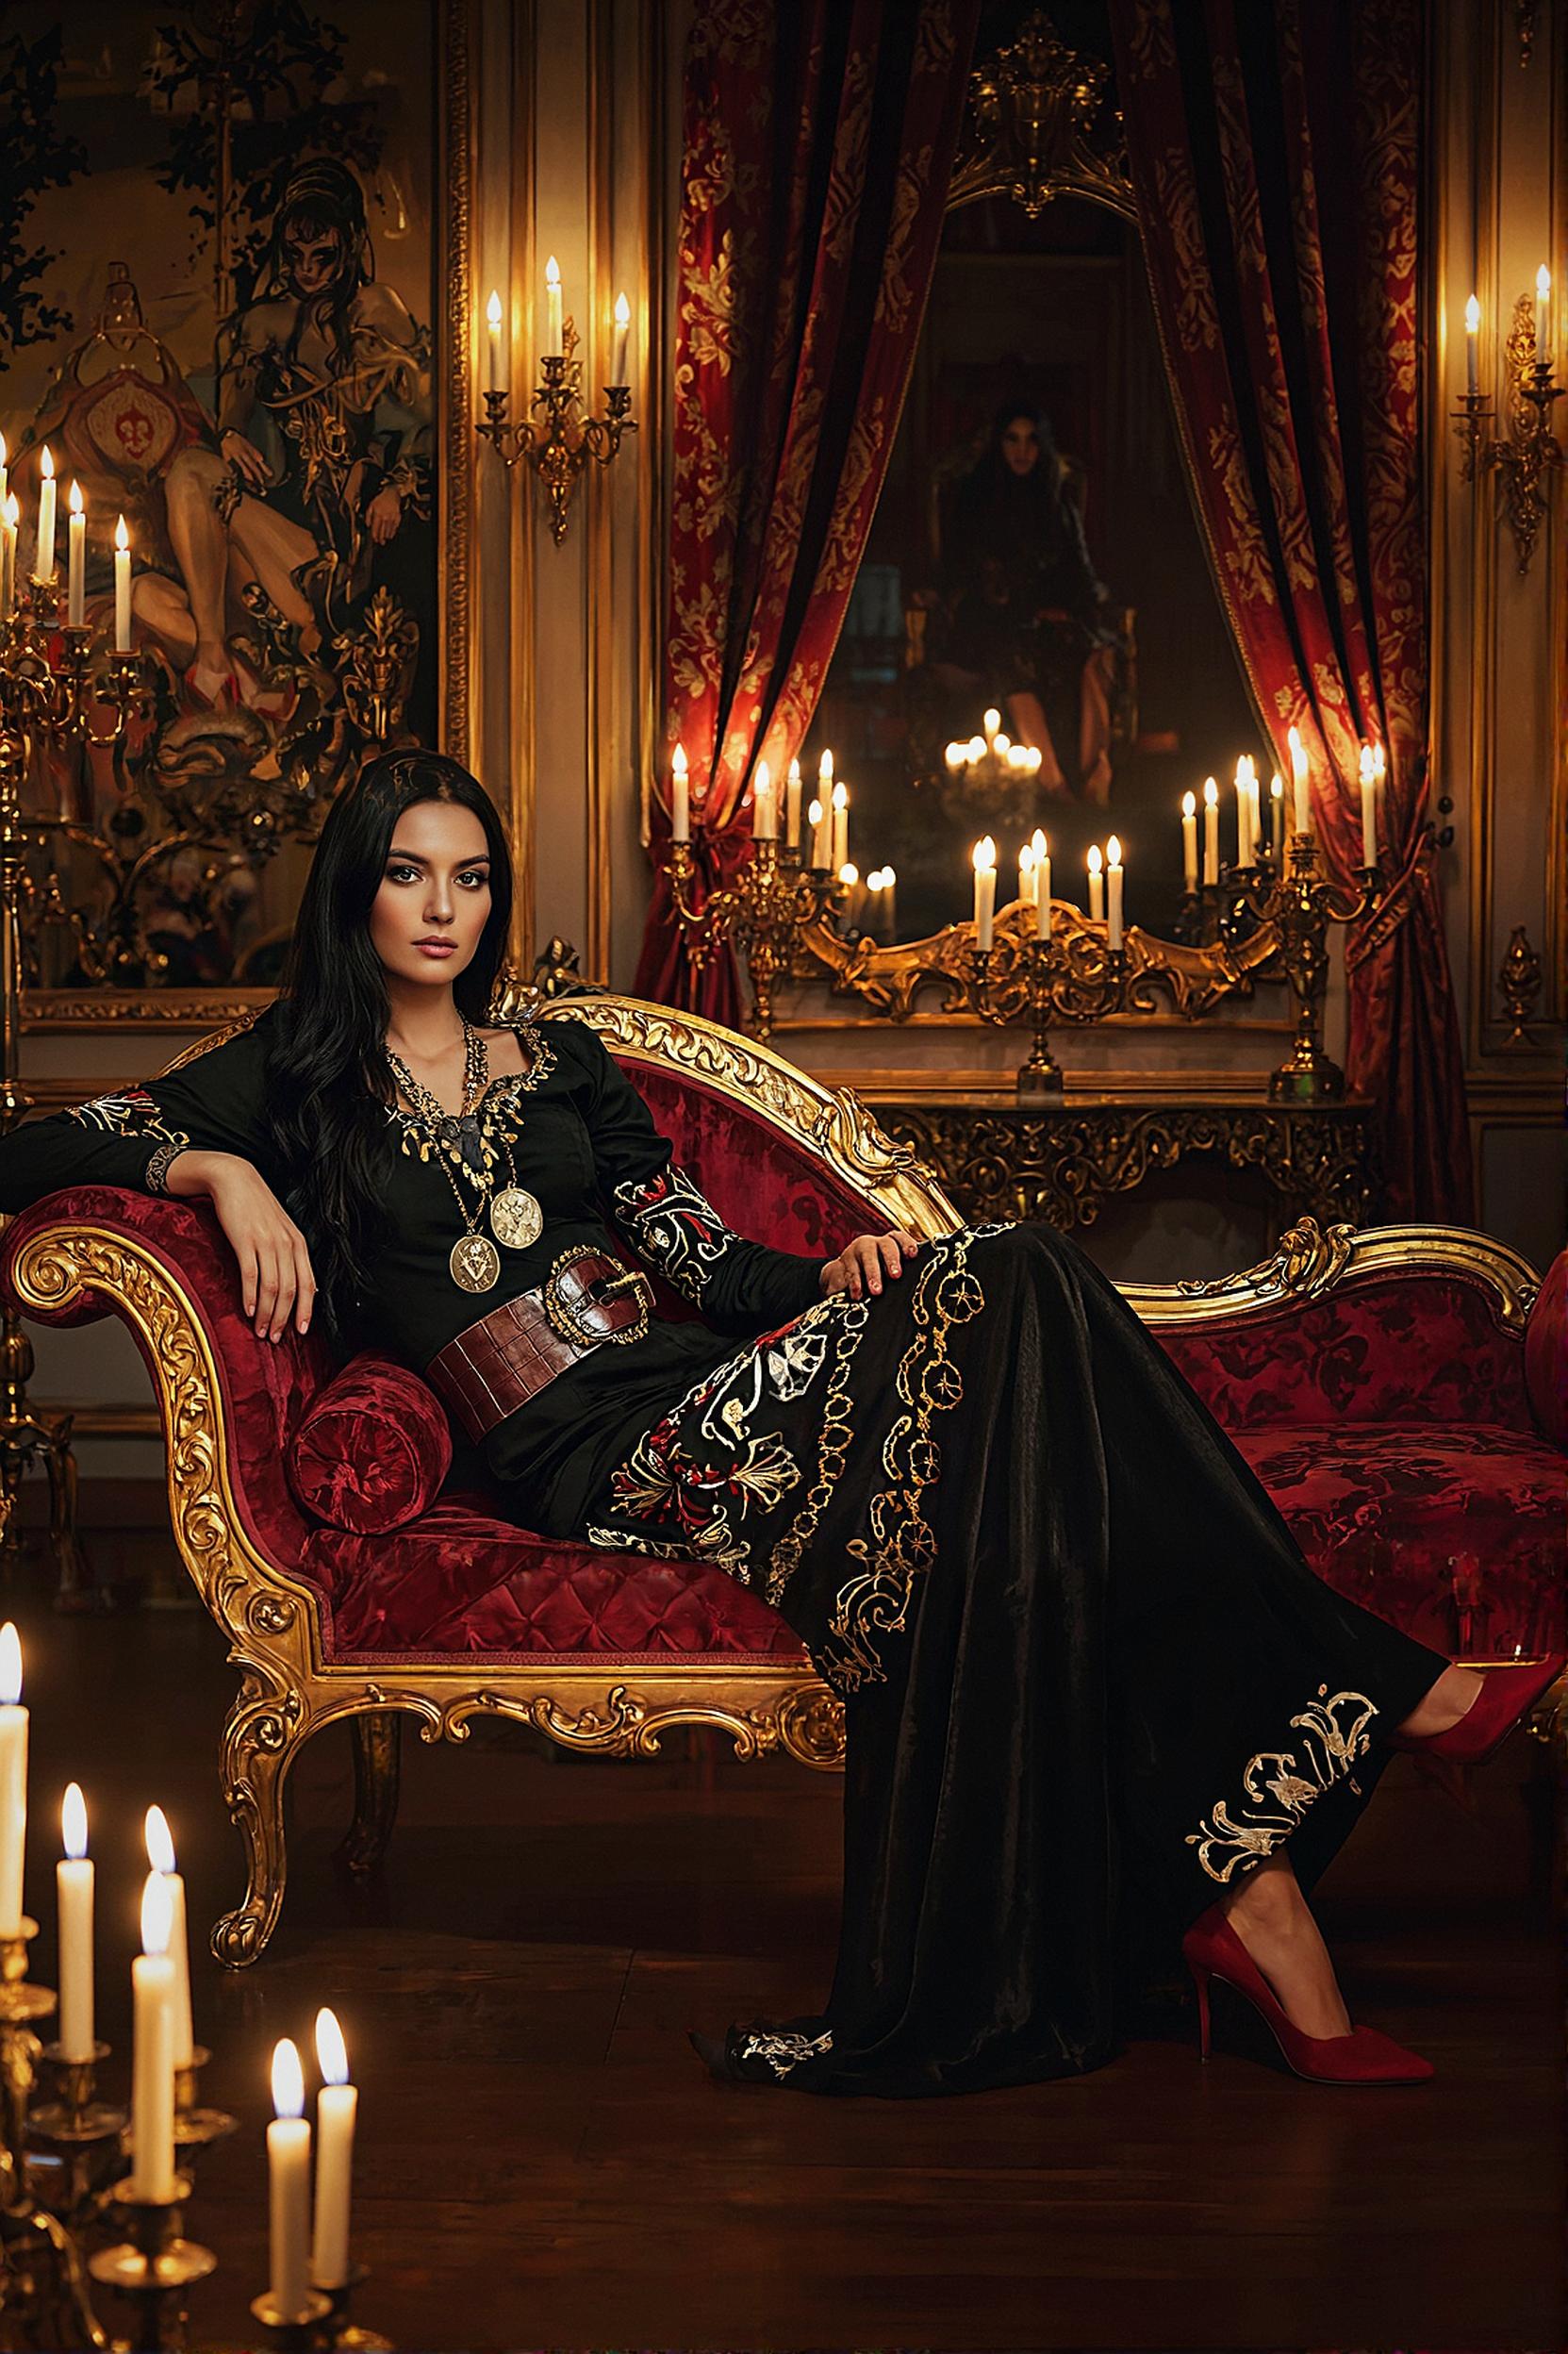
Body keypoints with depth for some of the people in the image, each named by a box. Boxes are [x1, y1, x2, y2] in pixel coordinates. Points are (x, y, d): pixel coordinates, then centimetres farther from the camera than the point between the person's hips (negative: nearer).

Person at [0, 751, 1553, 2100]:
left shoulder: (561, 1065, 27)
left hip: (706, 1381, 5)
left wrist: (830, 1276, -2)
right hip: (592, 1456, -5)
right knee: (992, 1314, -29)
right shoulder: (294, 1079, 15)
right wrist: (220, 1171, -7)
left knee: (1008, 1284, -27)